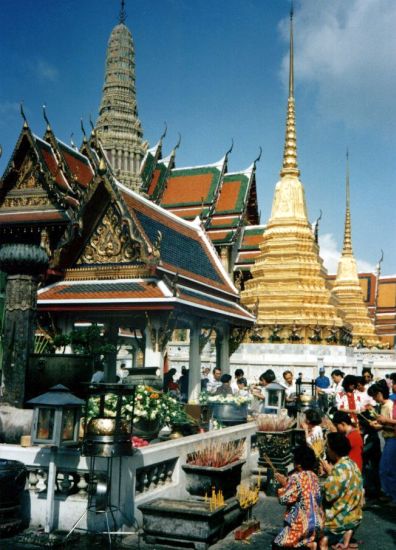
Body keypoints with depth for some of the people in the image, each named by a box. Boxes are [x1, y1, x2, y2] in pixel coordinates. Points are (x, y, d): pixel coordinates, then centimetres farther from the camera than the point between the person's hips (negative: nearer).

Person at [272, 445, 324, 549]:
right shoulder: (313, 476, 5)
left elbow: (284, 499, -17)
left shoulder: (296, 478, -19)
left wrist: (283, 485, -4)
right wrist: (287, 483, 8)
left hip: (303, 524, -8)